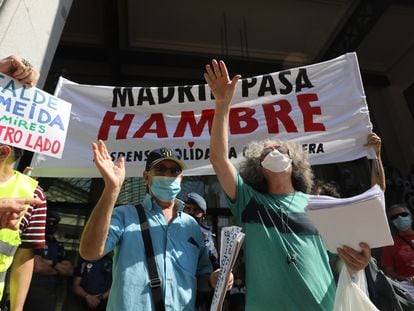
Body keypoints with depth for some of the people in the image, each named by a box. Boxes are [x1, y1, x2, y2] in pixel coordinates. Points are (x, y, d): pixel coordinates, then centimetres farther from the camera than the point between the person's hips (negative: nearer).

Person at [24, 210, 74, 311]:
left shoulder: (59, 246, 10)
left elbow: (70, 270, 2)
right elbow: (37, 267, -19)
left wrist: (52, 263, -14)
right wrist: (59, 269, -5)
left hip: (52, 295, 6)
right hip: (32, 291, -5)